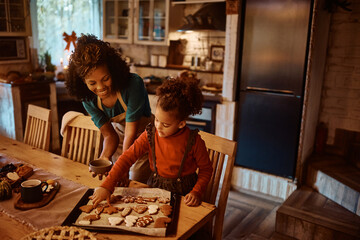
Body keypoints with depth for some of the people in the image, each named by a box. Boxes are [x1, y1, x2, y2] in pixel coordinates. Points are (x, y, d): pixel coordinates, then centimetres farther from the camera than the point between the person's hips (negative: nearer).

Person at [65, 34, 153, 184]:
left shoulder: (133, 84, -33)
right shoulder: (88, 99, -17)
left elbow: (131, 132, -31)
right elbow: (110, 135, -15)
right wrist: (105, 157, -34)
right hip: (119, 133, 4)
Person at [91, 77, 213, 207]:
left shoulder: (193, 141, -15)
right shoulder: (150, 135, -8)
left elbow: (206, 169, -1)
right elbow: (127, 157, -11)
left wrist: (196, 192, -15)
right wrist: (107, 186, -19)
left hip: (183, 191, -3)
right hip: (156, 187, 3)